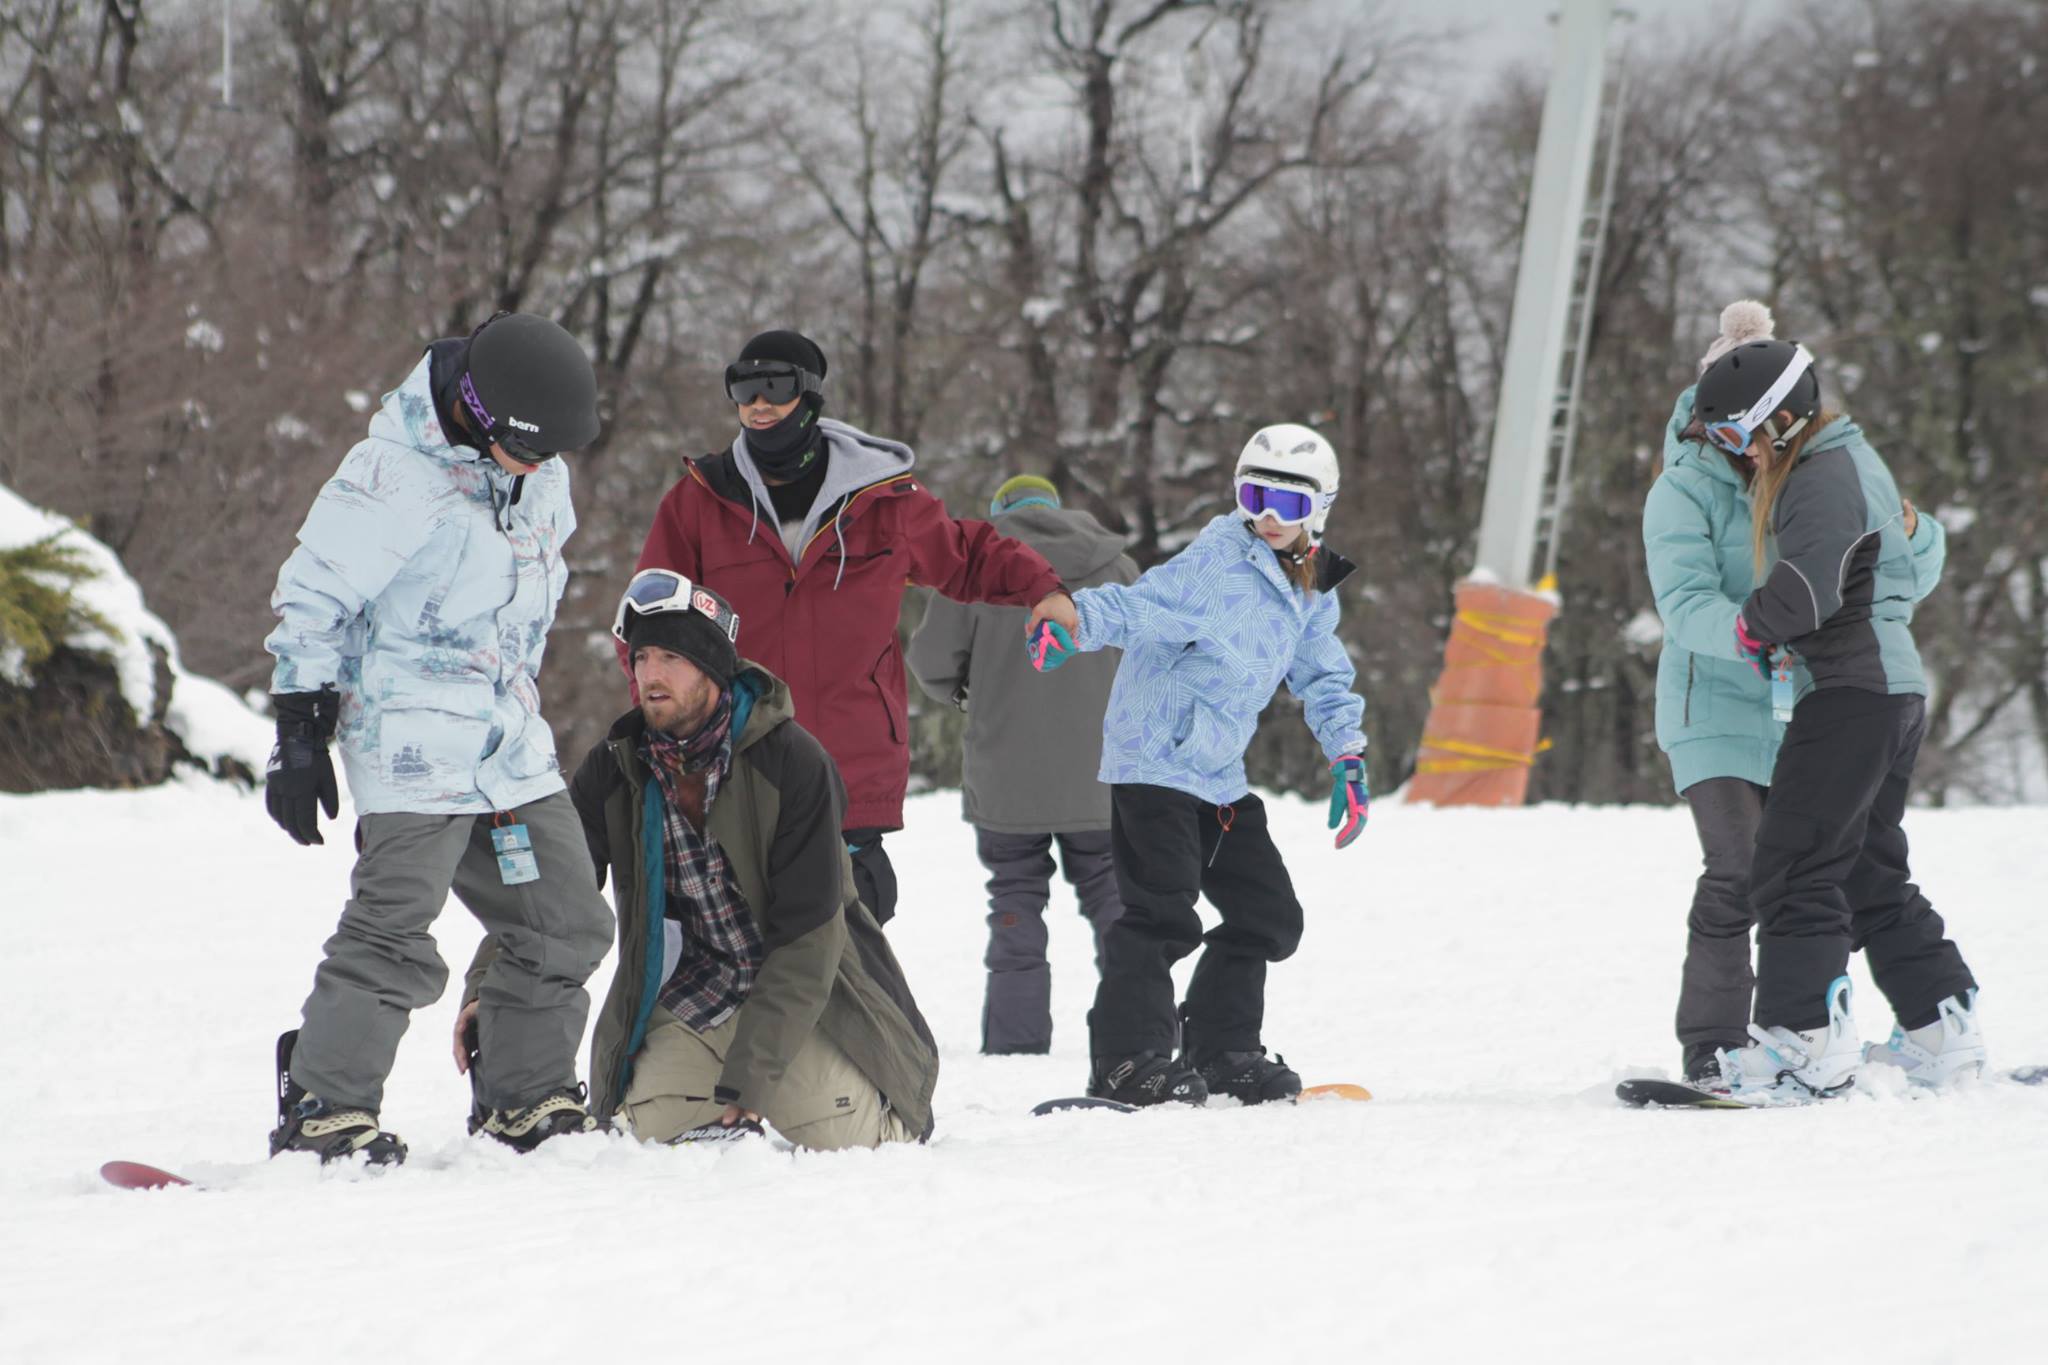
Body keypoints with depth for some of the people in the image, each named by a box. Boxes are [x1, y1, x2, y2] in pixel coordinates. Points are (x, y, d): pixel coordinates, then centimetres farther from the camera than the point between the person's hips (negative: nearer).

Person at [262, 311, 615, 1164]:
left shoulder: (542, 475, 8)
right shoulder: (394, 479, -15)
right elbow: (313, 600, -10)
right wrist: (299, 736, -11)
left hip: (512, 743, 8)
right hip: (415, 739, -8)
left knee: (565, 924, 9)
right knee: (394, 929, -16)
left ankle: (528, 1102, 20)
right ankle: (321, 1111, -11)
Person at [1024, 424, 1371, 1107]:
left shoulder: (1310, 591, 10)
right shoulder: (1215, 568, -16)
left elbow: (1323, 675, 23)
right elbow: (1134, 607, -26)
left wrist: (1347, 755, 16)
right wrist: (1070, 621, -45)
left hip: (1219, 776, 9)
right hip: (1155, 763, -9)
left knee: (1270, 916, 12)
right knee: (1163, 912, -19)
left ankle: (1220, 1050, 23)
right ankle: (1128, 1060, -17)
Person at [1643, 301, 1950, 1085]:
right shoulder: (1685, 491, -6)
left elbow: (1903, 584, 7)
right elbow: (1686, 602, -18)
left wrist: (1912, 539, -16)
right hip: (1716, 713, -5)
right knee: (1738, 872, -17)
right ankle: (1711, 1048, -12)